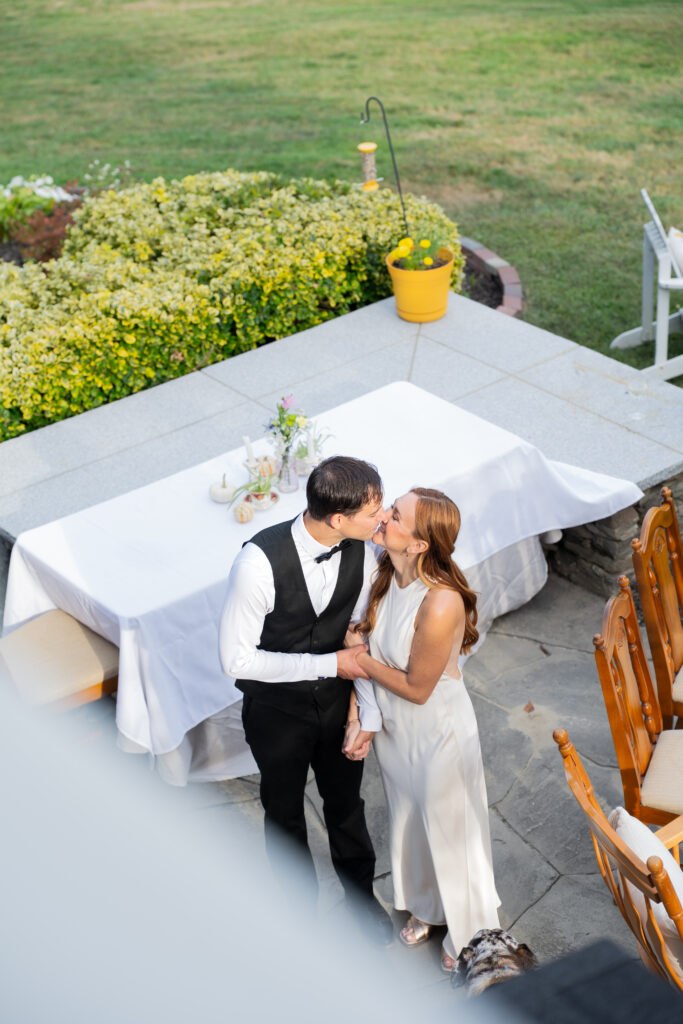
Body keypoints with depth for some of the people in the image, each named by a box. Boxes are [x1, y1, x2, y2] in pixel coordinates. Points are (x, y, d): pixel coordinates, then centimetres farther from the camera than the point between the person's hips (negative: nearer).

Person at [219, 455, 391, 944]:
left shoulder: (363, 551, -20)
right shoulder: (259, 561, -34)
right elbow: (237, 659, -26)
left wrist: (369, 711, -10)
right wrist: (329, 664, -27)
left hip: (338, 701, 3)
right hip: (277, 708, -3)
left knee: (346, 803, 25)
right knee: (285, 811, 22)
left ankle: (362, 894, 53)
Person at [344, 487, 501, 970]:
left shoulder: (441, 604, -36)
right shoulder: (387, 576, -13)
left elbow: (416, 688, -25)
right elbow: (366, 647, -2)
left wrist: (360, 657, -17)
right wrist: (357, 719, -8)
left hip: (438, 731, -7)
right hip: (393, 727, 7)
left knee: (450, 830, 18)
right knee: (409, 821, 28)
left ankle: (467, 930, 46)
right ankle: (424, 907, 57)